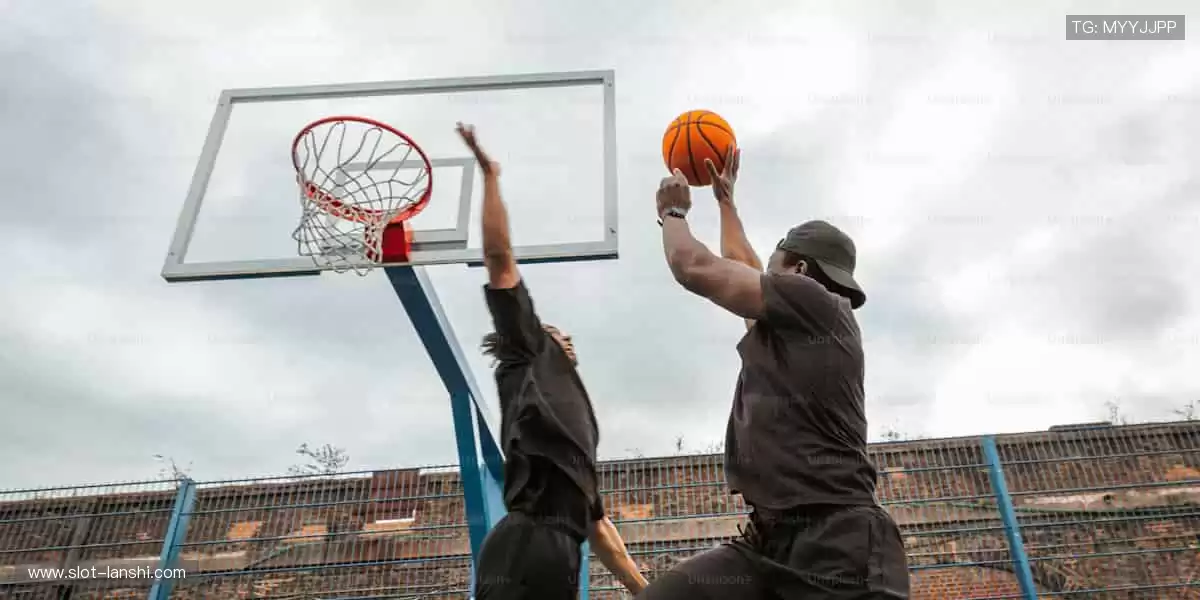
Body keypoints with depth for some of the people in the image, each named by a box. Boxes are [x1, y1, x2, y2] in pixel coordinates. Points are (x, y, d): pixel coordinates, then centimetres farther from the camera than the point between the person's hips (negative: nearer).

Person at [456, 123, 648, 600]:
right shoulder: (528, 359, 17)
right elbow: (498, 256, 8)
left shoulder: (573, 423, 36)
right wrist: (490, 175, 11)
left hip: (559, 557, 8)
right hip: (524, 551, -8)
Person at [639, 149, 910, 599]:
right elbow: (739, 267, 40)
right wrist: (725, 199, 53)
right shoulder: (795, 329, 24)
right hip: (772, 539, 8)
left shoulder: (815, 302, -1)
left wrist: (672, 212, 19)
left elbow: (694, 268, 0)